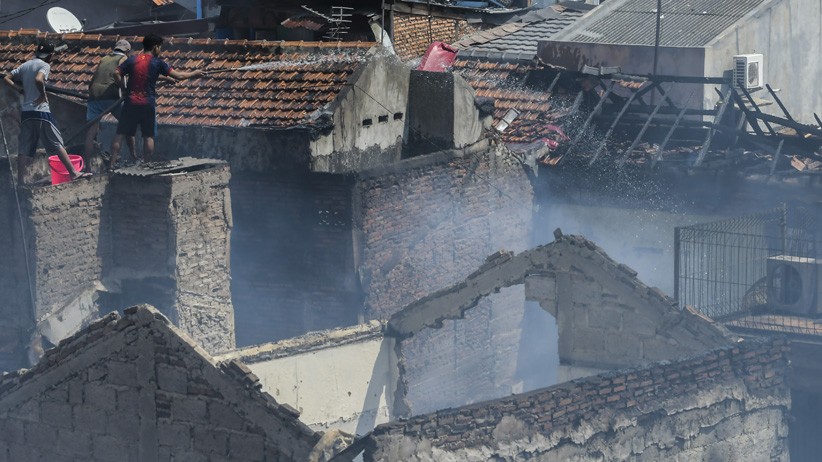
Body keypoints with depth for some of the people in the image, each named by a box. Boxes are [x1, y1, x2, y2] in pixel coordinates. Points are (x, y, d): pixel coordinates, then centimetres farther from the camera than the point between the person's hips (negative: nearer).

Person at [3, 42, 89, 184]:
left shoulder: (25, 65, 14)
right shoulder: (44, 65, -7)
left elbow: (7, 78, 14)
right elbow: (38, 79, -27)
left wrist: (21, 90, 10)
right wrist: (43, 95, -13)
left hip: (26, 112, 6)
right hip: (41, 110, -6)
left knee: (24, 149, 4)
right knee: (57, 143, 0)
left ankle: (20, 182, 0)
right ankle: (73, 173, 3)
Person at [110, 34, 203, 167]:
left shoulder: (132, 60, 5)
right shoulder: (157, 63, -1)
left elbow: (116, 74, -5)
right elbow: (178, 76, -2)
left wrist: (124, 88, 7)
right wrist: (194, 74, 12)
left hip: (131, 103, 2)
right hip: (148, 104, -2)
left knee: (120, 134, 5)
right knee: (148, 136, 8)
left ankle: (112, 164, 0)